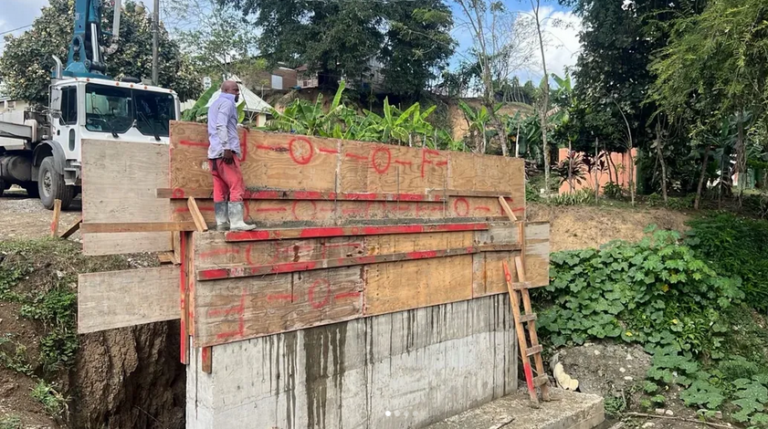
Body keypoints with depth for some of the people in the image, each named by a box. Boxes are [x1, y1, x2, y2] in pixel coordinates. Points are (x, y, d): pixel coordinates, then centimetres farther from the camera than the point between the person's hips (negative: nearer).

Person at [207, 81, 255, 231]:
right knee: (236, 187, -11)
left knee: (220, 189, 5)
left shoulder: (214, 104, 26)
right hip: (224, 152, -9)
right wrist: (227, 148, -23)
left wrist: (239, 126, 37)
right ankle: (236, 222, -16)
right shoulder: (227, 102, -3)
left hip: (214, 152, 9)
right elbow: (221, 126, -17)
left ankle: (221, 223, 2)